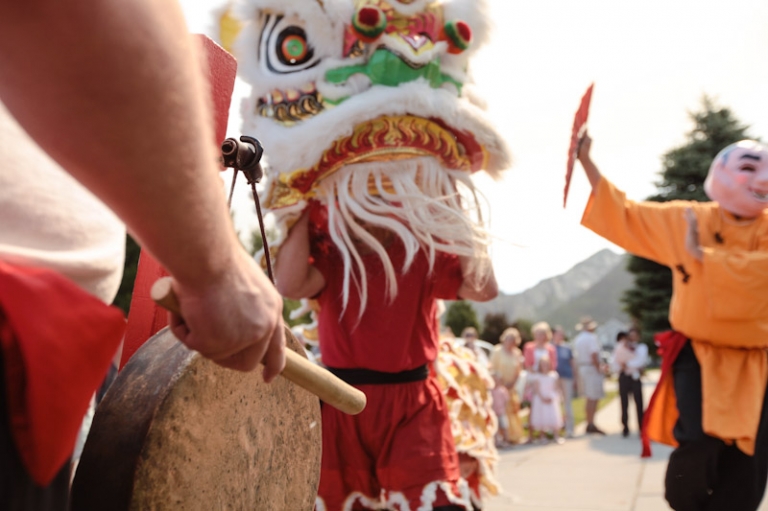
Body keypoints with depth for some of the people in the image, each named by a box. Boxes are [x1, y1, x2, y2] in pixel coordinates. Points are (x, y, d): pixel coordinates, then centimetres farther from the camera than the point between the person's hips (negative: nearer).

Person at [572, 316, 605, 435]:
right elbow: (594, 355, -22)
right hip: (592, 368, -9)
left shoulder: (577, 339, 14)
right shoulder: (591, 337, -12)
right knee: (594, 398, -7)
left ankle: (589, 423, 19)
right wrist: (598, 368, -13)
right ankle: (591, 424, -9)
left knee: (588, 398, 14)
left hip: (581, 368, 9)